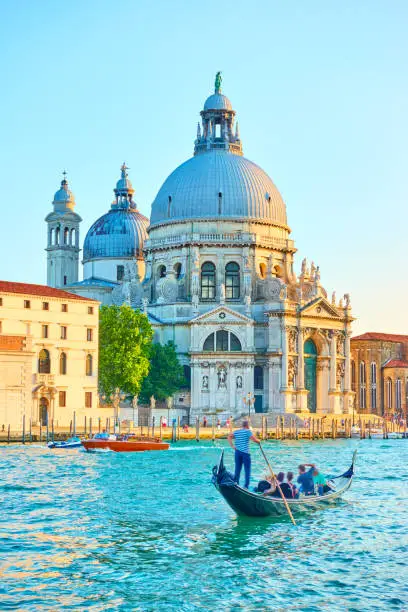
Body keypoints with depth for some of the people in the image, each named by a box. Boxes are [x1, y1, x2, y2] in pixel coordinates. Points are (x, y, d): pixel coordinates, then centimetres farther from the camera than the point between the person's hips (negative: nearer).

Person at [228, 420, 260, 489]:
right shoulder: (248, 431, -6)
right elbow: (254, 440, -14)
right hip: (245, 452, -5)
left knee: (237, 470, 12)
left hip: (237, 452, 5)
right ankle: (246, 486, -3)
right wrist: (259, 441, 7)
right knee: (247, 470, 1)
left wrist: (232, 446, 1)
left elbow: (229, 436, 3)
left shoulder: (236, 431, 11)